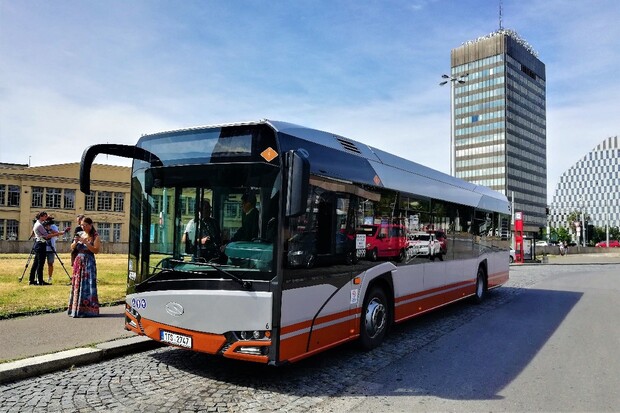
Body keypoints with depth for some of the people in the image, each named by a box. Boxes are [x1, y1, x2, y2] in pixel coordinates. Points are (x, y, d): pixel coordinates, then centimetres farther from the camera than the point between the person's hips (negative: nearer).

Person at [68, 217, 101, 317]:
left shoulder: (95, 236, -5)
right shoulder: (80, 234, 10)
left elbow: (96, 250, -15)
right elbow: (72, 248, 12)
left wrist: (85, 242, -20)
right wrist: (75, 241, -8)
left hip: (89, 262, -5)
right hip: (78, 261, 5)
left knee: (87, 285, -8)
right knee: (77, 284, 6)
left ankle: (87, 310, -4)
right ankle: (75, 309, 15)